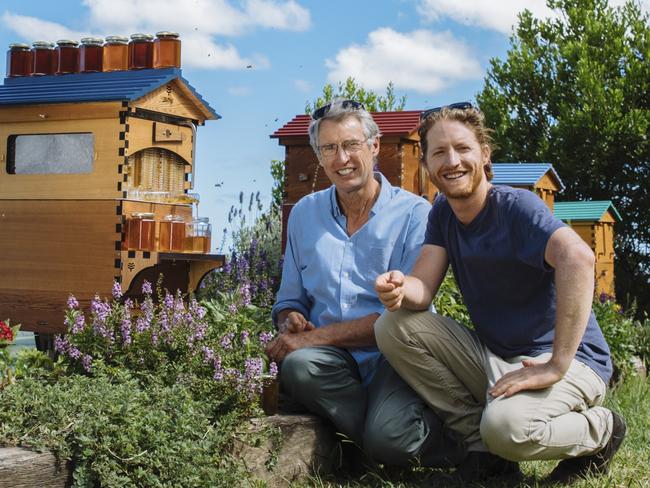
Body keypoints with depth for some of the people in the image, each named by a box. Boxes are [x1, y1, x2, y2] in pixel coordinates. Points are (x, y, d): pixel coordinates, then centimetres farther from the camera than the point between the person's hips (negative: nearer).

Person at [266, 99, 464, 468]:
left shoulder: (414, 213, -2)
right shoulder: (305, 214, 14)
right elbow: (290, 300, 20)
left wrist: (316, 336, -16)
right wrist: (291, 321, -6)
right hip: (331, 358, 4)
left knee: (388, 438, -33)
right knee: (298, 365, -32)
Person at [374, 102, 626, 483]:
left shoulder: (516, 206, -18)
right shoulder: (443, 213, 5)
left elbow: (577, 257, -36)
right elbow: (423, 288, -4)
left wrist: (556, 365, -37)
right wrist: (399, 289, -30)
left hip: (568, 359, -7)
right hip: (493, 357, 7)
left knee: (507, 426, -36)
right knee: (394, 327, -10)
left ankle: (600, 431, -1)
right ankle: (483, 443, -1)